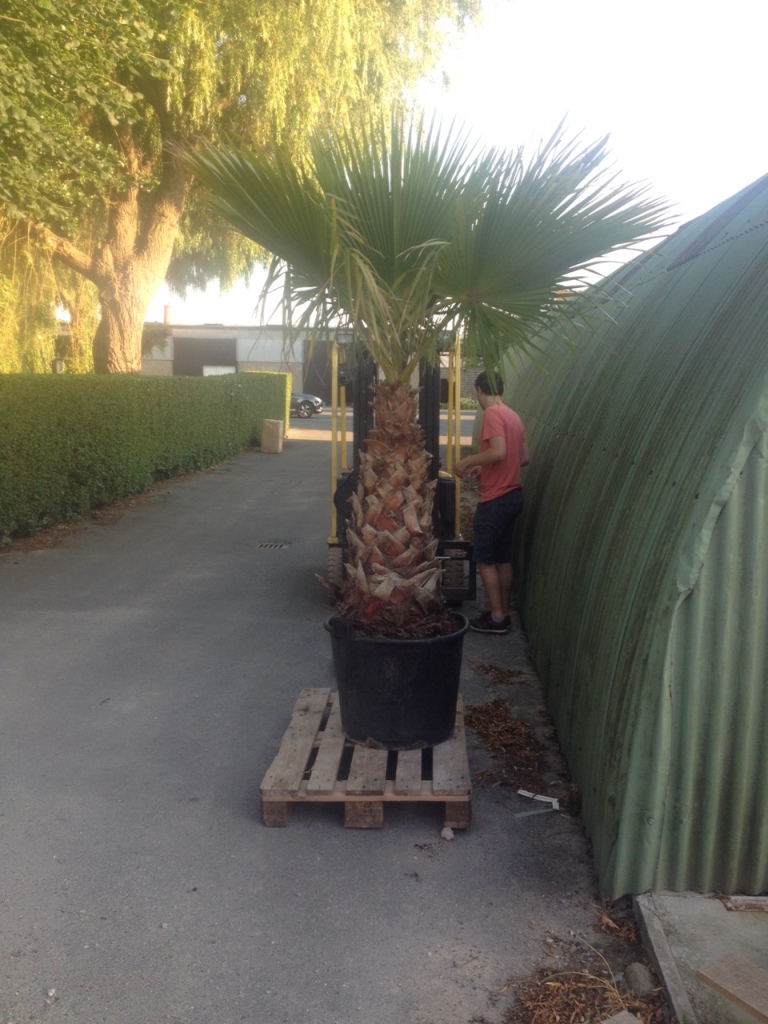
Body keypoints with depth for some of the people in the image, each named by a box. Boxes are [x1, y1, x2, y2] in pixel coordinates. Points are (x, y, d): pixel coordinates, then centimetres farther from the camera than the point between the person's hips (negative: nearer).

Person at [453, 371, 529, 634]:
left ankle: (497, 618, 3)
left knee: (484, 559, 0)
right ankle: (503, 613, 19)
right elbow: (524, 457, 17)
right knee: (503, 558, 14)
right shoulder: (513, 416, 13)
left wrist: (467, 461, -13)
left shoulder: (492, 414, -14)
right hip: (513, 495, 9)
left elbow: (499, 452, -26)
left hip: (495, 500, -9)